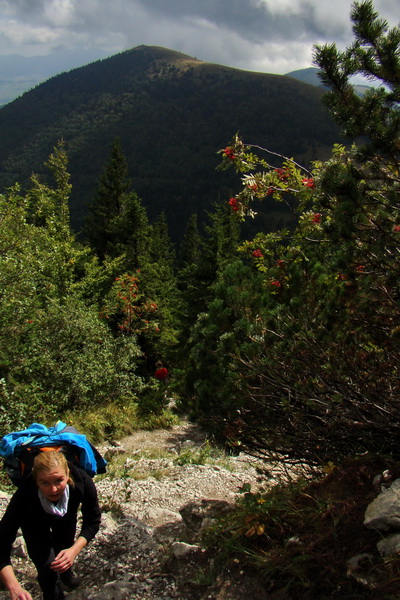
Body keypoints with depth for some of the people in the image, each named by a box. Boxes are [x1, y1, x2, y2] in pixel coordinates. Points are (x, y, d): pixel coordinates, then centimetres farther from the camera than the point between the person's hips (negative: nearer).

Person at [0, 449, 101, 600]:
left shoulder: (82, 481, -39)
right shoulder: (24, 496, -43)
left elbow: (92, 521, -22)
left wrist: (74, 550, -37)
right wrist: (14, 588, -52)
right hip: (34, 524, -2)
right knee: (47, 567, -6)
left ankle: (66, 571, 52)